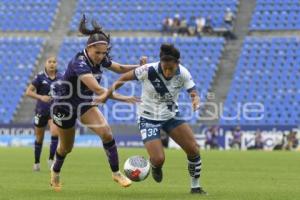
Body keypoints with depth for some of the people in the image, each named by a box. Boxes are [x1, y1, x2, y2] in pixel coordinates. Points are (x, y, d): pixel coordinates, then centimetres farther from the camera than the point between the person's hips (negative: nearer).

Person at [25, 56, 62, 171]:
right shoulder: (40, 77, -8)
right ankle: (36, 162, 28)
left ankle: (51, 159, -8)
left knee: (55, 133, -22)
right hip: (41, 110, -1)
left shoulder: (60, 78, 0)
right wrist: (41, 97, -24)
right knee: (39, 138, 10)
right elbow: (28, 92, -11)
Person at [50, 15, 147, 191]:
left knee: (106, 132, -19)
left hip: (86, 103, 5)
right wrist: (122, 98, -53)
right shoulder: (79, 63, -36)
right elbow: (98, 89, -46)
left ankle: (116, 173, -8)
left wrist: (139, 66, -14)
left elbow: (120, 68, 5)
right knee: (67, 147, 14)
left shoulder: (100, 59, -13)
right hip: (65, 105, -5)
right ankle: (55, 172, 46)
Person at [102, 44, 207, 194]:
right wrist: (107, 94, -10)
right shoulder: (148, 70, -24)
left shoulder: (183, 74, -16)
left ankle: (195, 186, 13)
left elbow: (194, 94, -15)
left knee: (193, 149, -9)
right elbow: (124, 78, -11)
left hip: (171, 115, 3)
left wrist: (195, 101, -39)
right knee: (159, 160, -17)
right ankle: (155, 166, 24)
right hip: (148, 118, -3)